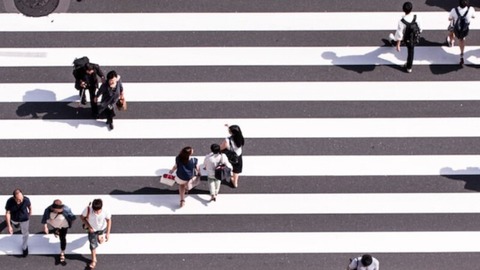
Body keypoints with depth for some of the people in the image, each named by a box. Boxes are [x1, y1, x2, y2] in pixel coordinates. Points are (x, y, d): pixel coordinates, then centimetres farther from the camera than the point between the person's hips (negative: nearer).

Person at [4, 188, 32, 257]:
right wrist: (9, 226, -24)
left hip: (24, 219, -1)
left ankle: (25, 247, 46)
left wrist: (30, 212, 10)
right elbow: (7, 213, -26)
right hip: (14, 220, 1)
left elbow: (29, 206, -11)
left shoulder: (26, 200, -36)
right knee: (17, 226, 36)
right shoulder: (10, 201, -38)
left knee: (25, 234, 18)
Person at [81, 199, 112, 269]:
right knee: (93, 245, 10)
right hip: (92, 229, -1)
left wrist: (108, 233, -14)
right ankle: (94, 260, 36)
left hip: (102, 228, 1)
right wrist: (88, 226, -24)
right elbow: (82, 217, -18)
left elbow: (109, 220, -18)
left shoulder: (105, 211, -39)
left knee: (100, 241, 30)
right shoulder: (88, 210, -40)